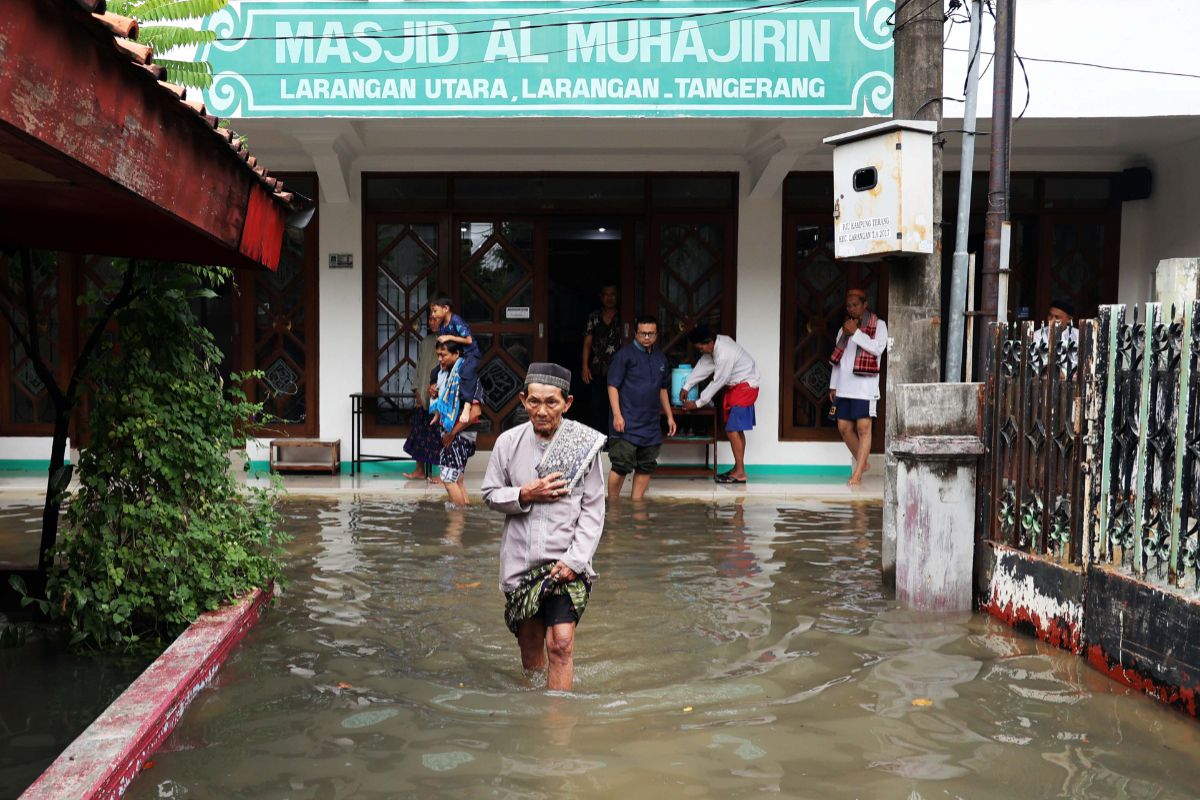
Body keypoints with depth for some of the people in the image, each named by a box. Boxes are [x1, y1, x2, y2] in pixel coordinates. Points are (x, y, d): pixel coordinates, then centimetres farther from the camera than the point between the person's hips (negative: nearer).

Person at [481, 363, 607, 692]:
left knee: (561, 643, -15)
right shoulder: (508, 442, 1)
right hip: (520, 560, 3)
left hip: (567, 562, -3)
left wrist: (574, 560, -11)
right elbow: (490, 494, 9)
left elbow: (593, 509, -3)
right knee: (529, 643, 15)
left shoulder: (584, 444, -5)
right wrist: (524, 495, -11)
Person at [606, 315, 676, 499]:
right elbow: (613, 386, -9)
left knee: (647, 466, 9)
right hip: (627, 424, -6)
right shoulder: (625, 354, -6)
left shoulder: (660, 357, 14)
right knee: (621, 465, -8)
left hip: (651, 423, 7)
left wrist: (669, 416, 19)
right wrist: (617, 415, -17)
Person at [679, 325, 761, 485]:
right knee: (737, 429, 12)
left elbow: (717, 382, -24)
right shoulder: (715, 343, -2)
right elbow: (703, 365, 6)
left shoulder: (724, 354, -30)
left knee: (733, 429, -12)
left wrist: (698, 404, -16)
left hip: (745, 386, -10)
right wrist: (686, 387, 2)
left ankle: (740, 473, -9)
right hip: (736, 386, 10)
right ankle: (738, 469, 19)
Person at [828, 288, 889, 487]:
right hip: (844, 387, 6)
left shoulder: (878, 325, 2)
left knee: (863, 428, -9)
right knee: (844, 428, 6)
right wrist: (833, 385, 18)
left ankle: (857, 475, -8)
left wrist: (856, 332, -17)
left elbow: (878, 348, -15)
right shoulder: (844, 328, 18)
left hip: (865, 386, -6)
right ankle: (863, 463, 26)